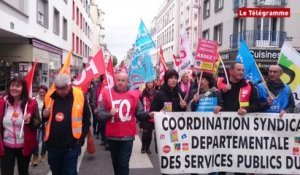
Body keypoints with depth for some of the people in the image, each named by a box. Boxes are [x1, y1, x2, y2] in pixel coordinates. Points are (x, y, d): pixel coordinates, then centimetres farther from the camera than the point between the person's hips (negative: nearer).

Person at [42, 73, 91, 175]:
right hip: (52, 144, 4)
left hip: (71, 144, -4)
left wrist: (81, 138, -6)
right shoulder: (49, 96, -1)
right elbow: (43, 119, 13)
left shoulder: (79, 96, -9)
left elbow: (86, 119, -2)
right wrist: (44, 115, -9)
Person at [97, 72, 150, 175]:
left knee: (124, 163, 0)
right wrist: (109, 114, -23)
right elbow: (99, 113, -4)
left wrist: (148, 115, -18)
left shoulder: (134, 95, -3)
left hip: (127, 136, -2)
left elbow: (140, 114, 1)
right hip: (112, 135, 2)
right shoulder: (107, 94, -4)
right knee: (115, 161, 22)